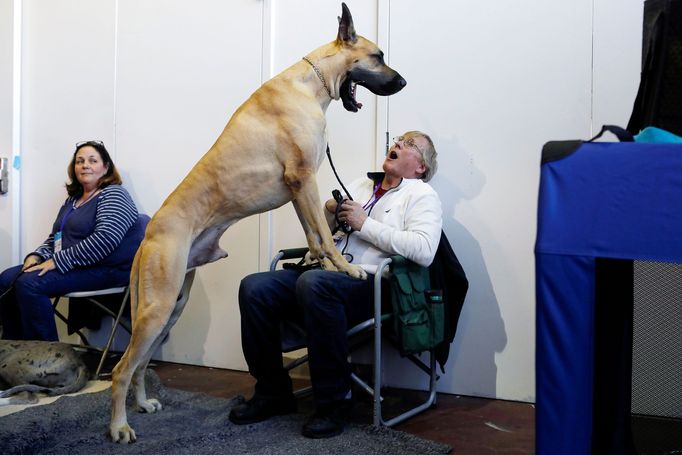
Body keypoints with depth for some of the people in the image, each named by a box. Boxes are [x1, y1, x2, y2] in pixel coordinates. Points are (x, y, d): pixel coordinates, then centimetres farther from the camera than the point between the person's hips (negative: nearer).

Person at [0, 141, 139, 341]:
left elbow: (104, 239, -22)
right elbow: (54, 238, 24)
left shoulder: (113, 195, -8)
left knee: (29, 285, -25)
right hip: (70, 266, 9)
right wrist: (36, 256, 1)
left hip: (104, 268, -9)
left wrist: (58, 261, -22)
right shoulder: (72, 200, 19)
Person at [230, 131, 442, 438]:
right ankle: (273, 393, -3)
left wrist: (365, 225, -10)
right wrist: (329, 211, 6)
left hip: (370, 285, -6)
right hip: (325, 276, 6)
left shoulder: (421, 195, 6)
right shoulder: (360, 185, 26)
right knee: (254, 288, -16)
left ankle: (334, 403, -25)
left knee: (314, 283, -37)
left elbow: (424, 250, -13)